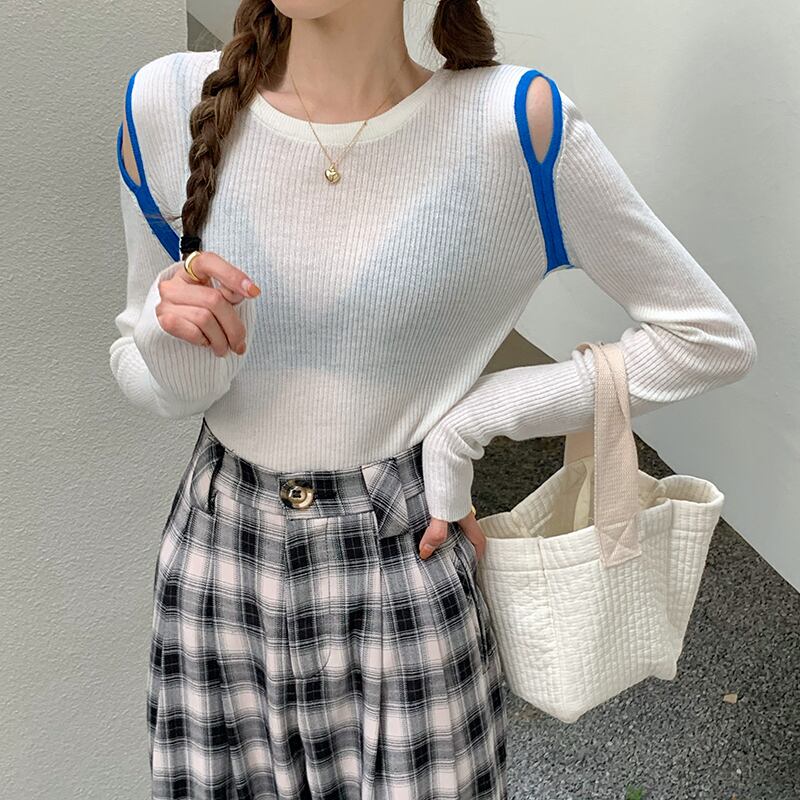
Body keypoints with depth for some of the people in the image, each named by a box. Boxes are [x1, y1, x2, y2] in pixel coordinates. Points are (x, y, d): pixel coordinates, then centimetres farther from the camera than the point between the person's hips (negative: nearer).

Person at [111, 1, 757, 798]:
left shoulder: (516, 122, -16)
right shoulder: (167, 105, -7)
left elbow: (712, 337, -9)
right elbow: (142, 372, 5)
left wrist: (468, 421, -14)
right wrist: (171, 339, -20)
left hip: (403, 563, -2)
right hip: (220, 558, 3)